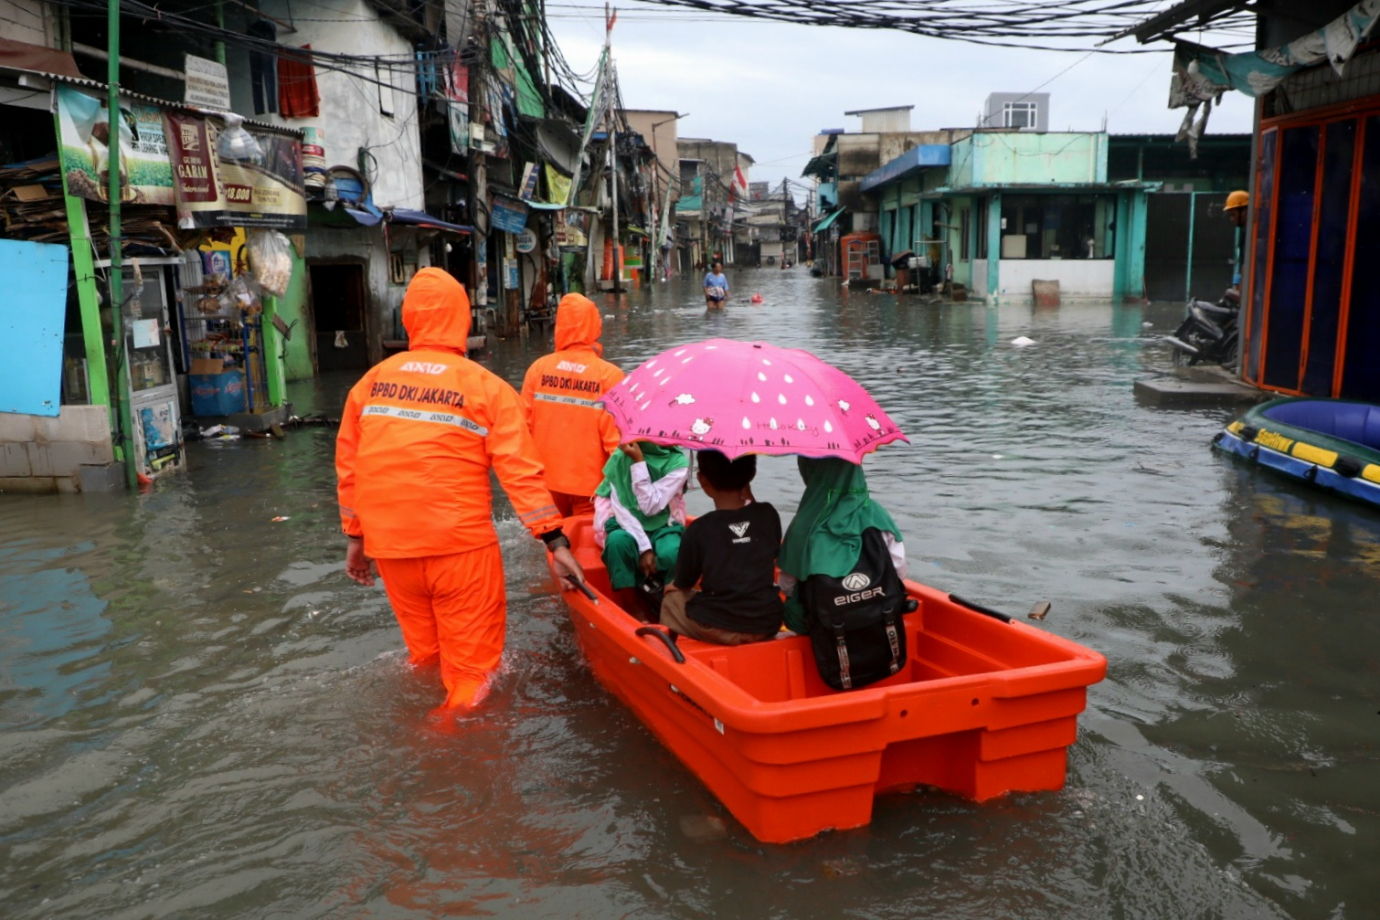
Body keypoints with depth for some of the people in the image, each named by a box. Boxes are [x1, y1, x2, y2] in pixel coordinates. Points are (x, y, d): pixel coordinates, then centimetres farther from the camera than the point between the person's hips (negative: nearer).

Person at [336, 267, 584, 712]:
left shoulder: (370, 382, 6)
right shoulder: (486, 387, -5)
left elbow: (349, 466, 11)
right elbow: (521, 471, -11)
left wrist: (355, 537, 21)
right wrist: (555, 542, -9)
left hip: (390, 546, 5)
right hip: (461, 545, -5)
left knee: (424, 656, 22)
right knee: (471, 664, 6)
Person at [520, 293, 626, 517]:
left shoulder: (539, 368, -4)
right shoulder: (609, 375, -14)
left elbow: (524, 424, -1)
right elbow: (616, 435, -15)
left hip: (547, 480, 3)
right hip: (591, 482, -3)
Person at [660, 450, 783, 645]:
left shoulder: (699, 529, -11)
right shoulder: (769, 515, -3)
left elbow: (683, 583, -1)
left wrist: (672, 586, 25)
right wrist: (748, 498, 16)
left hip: (718, 628, -3)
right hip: (767, 625, 3)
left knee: (672, 600, 25)